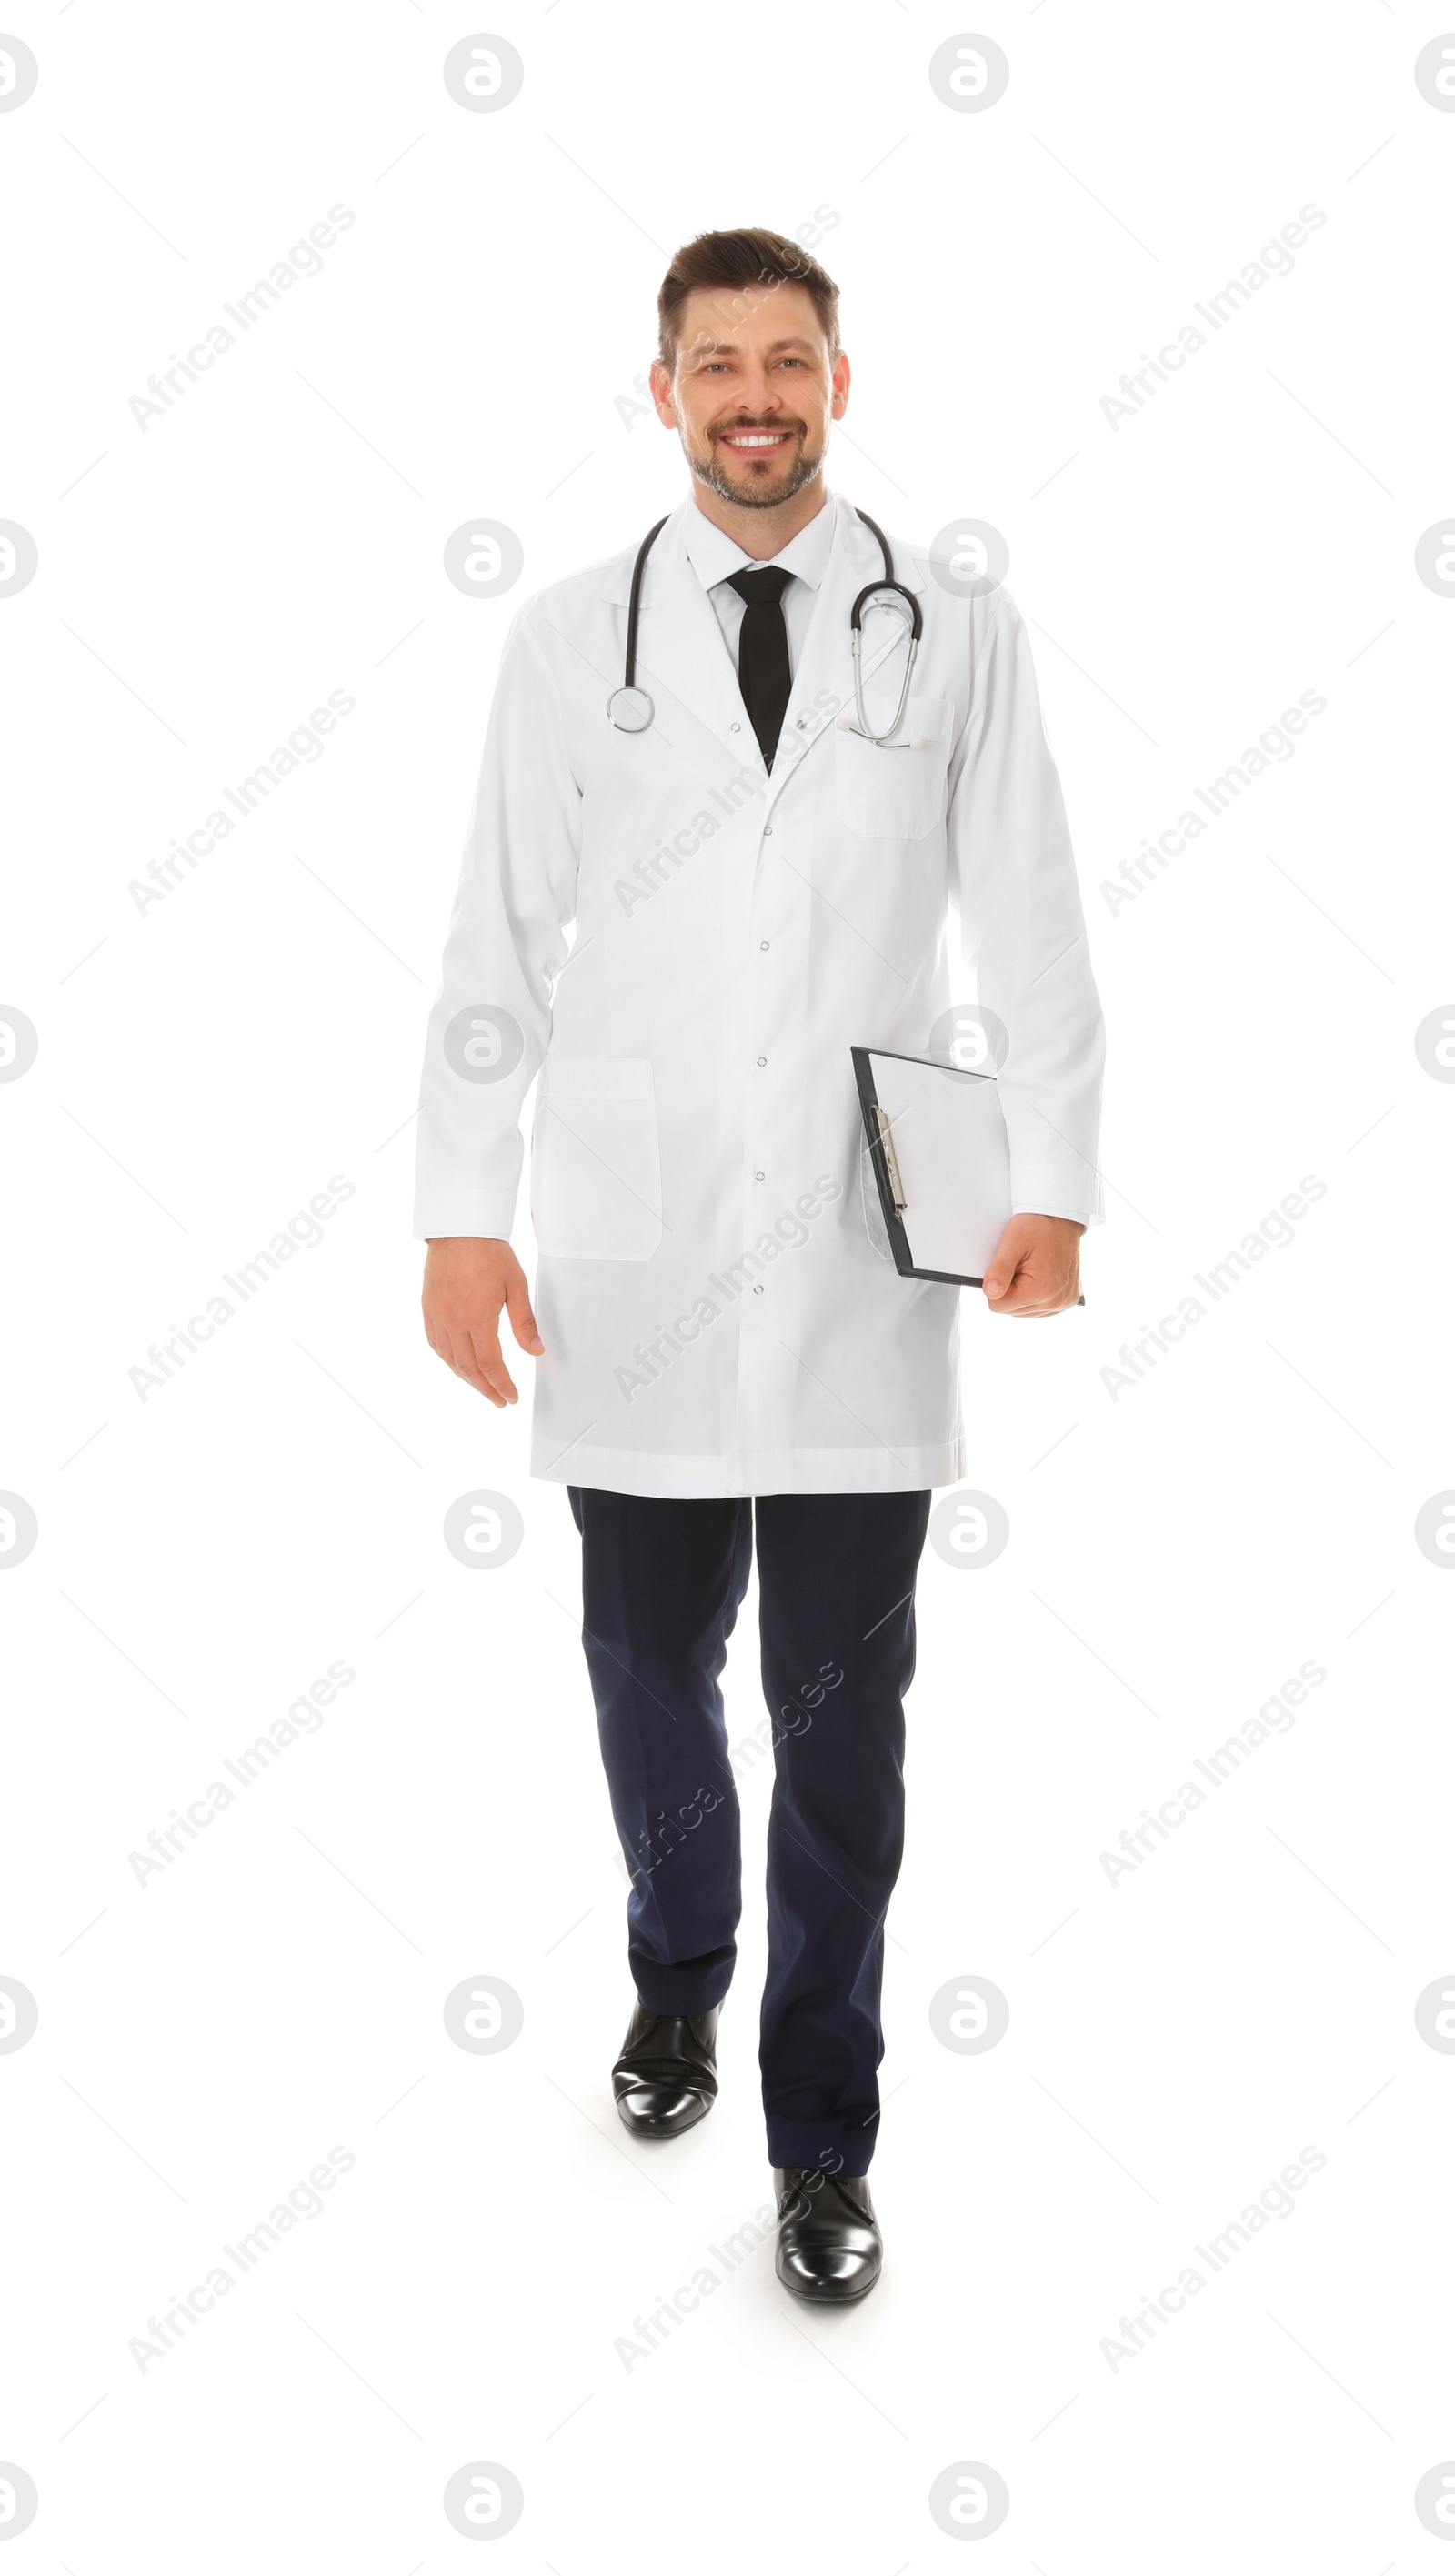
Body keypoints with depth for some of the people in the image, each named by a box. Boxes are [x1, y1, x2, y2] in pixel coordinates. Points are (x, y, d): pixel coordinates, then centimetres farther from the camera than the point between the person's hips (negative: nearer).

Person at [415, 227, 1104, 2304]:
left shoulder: (960, 634, 3)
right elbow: (498, 941, 2)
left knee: (844, 1705, 6)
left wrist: (1054, 1182, -6)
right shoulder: (570, 639, 4)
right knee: (649, 1662, 15)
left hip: (866, 1269, -1)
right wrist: (461, 1214, -2)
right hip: (630, 1257, 1)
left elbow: (1032, 930, 2)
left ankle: (824, 2134, 26)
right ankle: (678, 1974, 46)